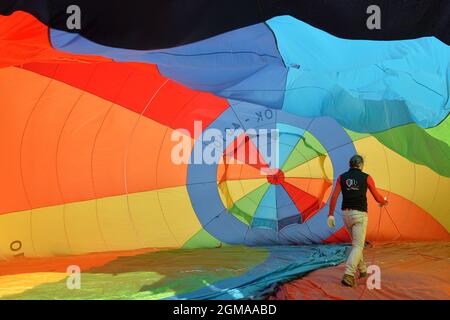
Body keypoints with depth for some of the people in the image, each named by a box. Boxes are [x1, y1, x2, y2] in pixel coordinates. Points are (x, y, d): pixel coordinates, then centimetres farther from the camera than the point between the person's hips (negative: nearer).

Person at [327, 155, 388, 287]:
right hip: (359, 214, -4)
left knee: (357, 242, 24)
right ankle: (348, 275, -19)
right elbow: (377, 197, 4)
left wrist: (330, 214, -5)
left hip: (346, 213, 5)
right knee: (358, 246, -4)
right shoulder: (366, 177, -2)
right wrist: (384, 201, 27)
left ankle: (362, 270, 36)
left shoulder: (342, 177, 6)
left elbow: (334, 196, -5)